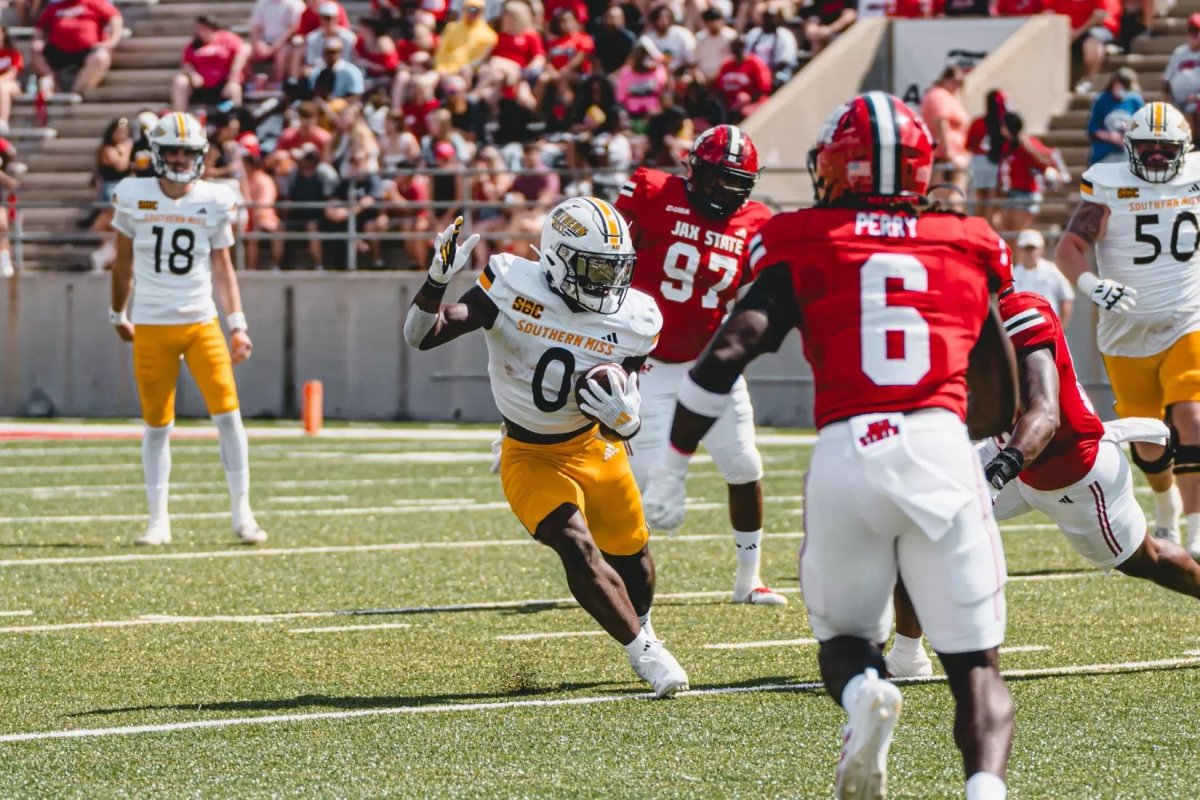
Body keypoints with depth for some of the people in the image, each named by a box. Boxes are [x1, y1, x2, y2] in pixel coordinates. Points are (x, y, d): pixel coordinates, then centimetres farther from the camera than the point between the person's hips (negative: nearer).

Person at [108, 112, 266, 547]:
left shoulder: (214, 202, 1)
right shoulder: (134, 197, -1)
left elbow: (222, 267, 8)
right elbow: (124, 261, 12)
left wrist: (237, 323, 2)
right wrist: (118, 313, 18)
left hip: (201, 323, 1)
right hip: (152, 327, -1)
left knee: (228, 414, -8)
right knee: (157, 425, 3)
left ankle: (241, 512, 3)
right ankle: (158, 520, 13)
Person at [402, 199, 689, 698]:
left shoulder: (630, 324, -13)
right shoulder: (513, 288, -22)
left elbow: (626, 428, -6)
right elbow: (422, 337, -24)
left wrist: (624, 418, -30)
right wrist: (436, 281, -42)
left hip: (595, 449, 4)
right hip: (530, 457, -4)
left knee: (631, 556, 15)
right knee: (577, 549, -23)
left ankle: (642, 625, 48)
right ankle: (644, 652, -11)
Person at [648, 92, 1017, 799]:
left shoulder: (803, 249, 10)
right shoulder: (967, 249, 17)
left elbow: (730, 351, -3)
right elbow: (1000, 407, 25)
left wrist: (672, 462, 5)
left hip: (845, 455, -1)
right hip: (941, 448, 1)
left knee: (846, 636, 21)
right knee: (977, 669, 6)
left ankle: (864, 692, -15)